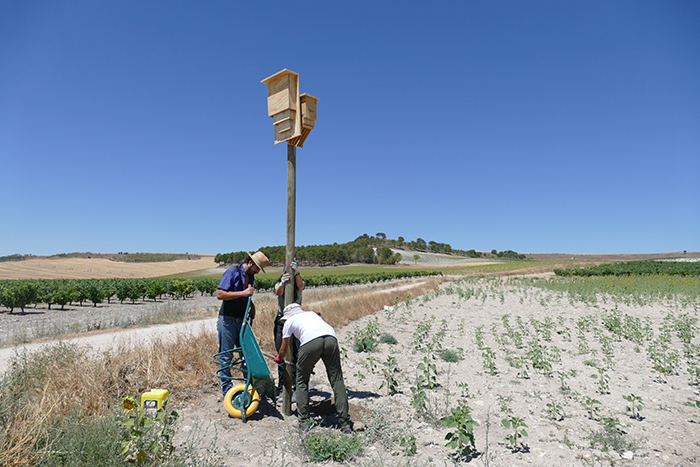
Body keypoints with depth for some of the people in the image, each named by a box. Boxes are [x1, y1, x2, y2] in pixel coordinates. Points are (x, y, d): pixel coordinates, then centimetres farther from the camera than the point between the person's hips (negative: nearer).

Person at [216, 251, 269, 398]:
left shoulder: (251, 277, 12)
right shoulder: (232, 272, -11)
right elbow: (220, 294, -20)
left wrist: (251, 305, 3)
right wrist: (243, 293, -22)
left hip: (242, 321, 7)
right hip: (227, 320, -7)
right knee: (226, 356, 2)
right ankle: (226, 388, 13)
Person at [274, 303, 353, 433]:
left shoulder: (290, 321, 30)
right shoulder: (312, 314, 41)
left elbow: (283, 350, 38)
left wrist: (279, 359, 62)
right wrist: (312, 363, 57)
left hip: (310, 341, -3)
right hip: (331, 337, 4)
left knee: (301, 380, 17)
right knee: (337, 380, 9)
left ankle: (304, 421, 19)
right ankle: (345, 424, 7)